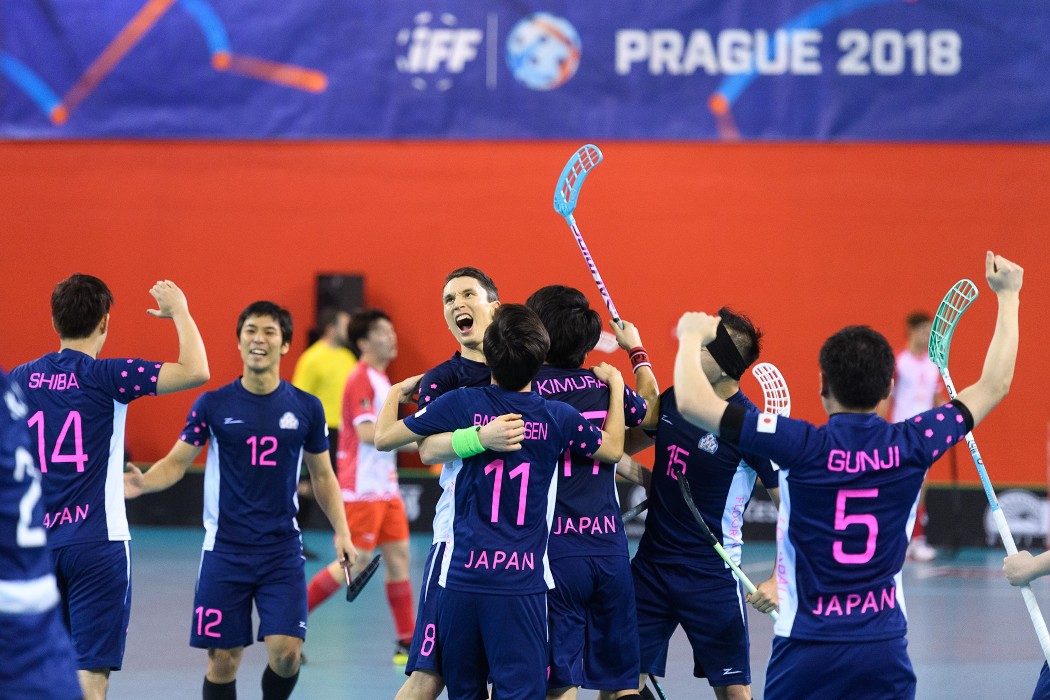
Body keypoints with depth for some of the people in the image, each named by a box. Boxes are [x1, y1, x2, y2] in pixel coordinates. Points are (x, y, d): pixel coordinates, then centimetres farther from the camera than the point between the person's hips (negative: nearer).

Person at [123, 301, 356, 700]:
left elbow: (322, 476, 12)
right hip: (225, 551, 0)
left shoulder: (306, 408, 2)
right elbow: (176, 463, 1)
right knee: (223, 662, 1)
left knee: (285, 653, -12)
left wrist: (341, 532, 2)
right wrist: (142, 483, -20)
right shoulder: (213, 405, -1)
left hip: (282, 551, 0)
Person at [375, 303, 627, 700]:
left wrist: (396, 393, 28)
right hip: (522, 582, -1)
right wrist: (615, 383, 33)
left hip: (463, 577, 1)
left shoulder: (461, 404, -2)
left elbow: (383, 438, 8)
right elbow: (614, 449, 19)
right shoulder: (559, 417, -1)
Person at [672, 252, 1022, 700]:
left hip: (807, 650, -2)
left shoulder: (803, 446, -12)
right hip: (884, 650, 2)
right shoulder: (910, 446, -3)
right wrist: (1008, 297, 23)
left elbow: (691, 402, -13)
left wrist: (692, 336, 6)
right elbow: (994, 385, 11)